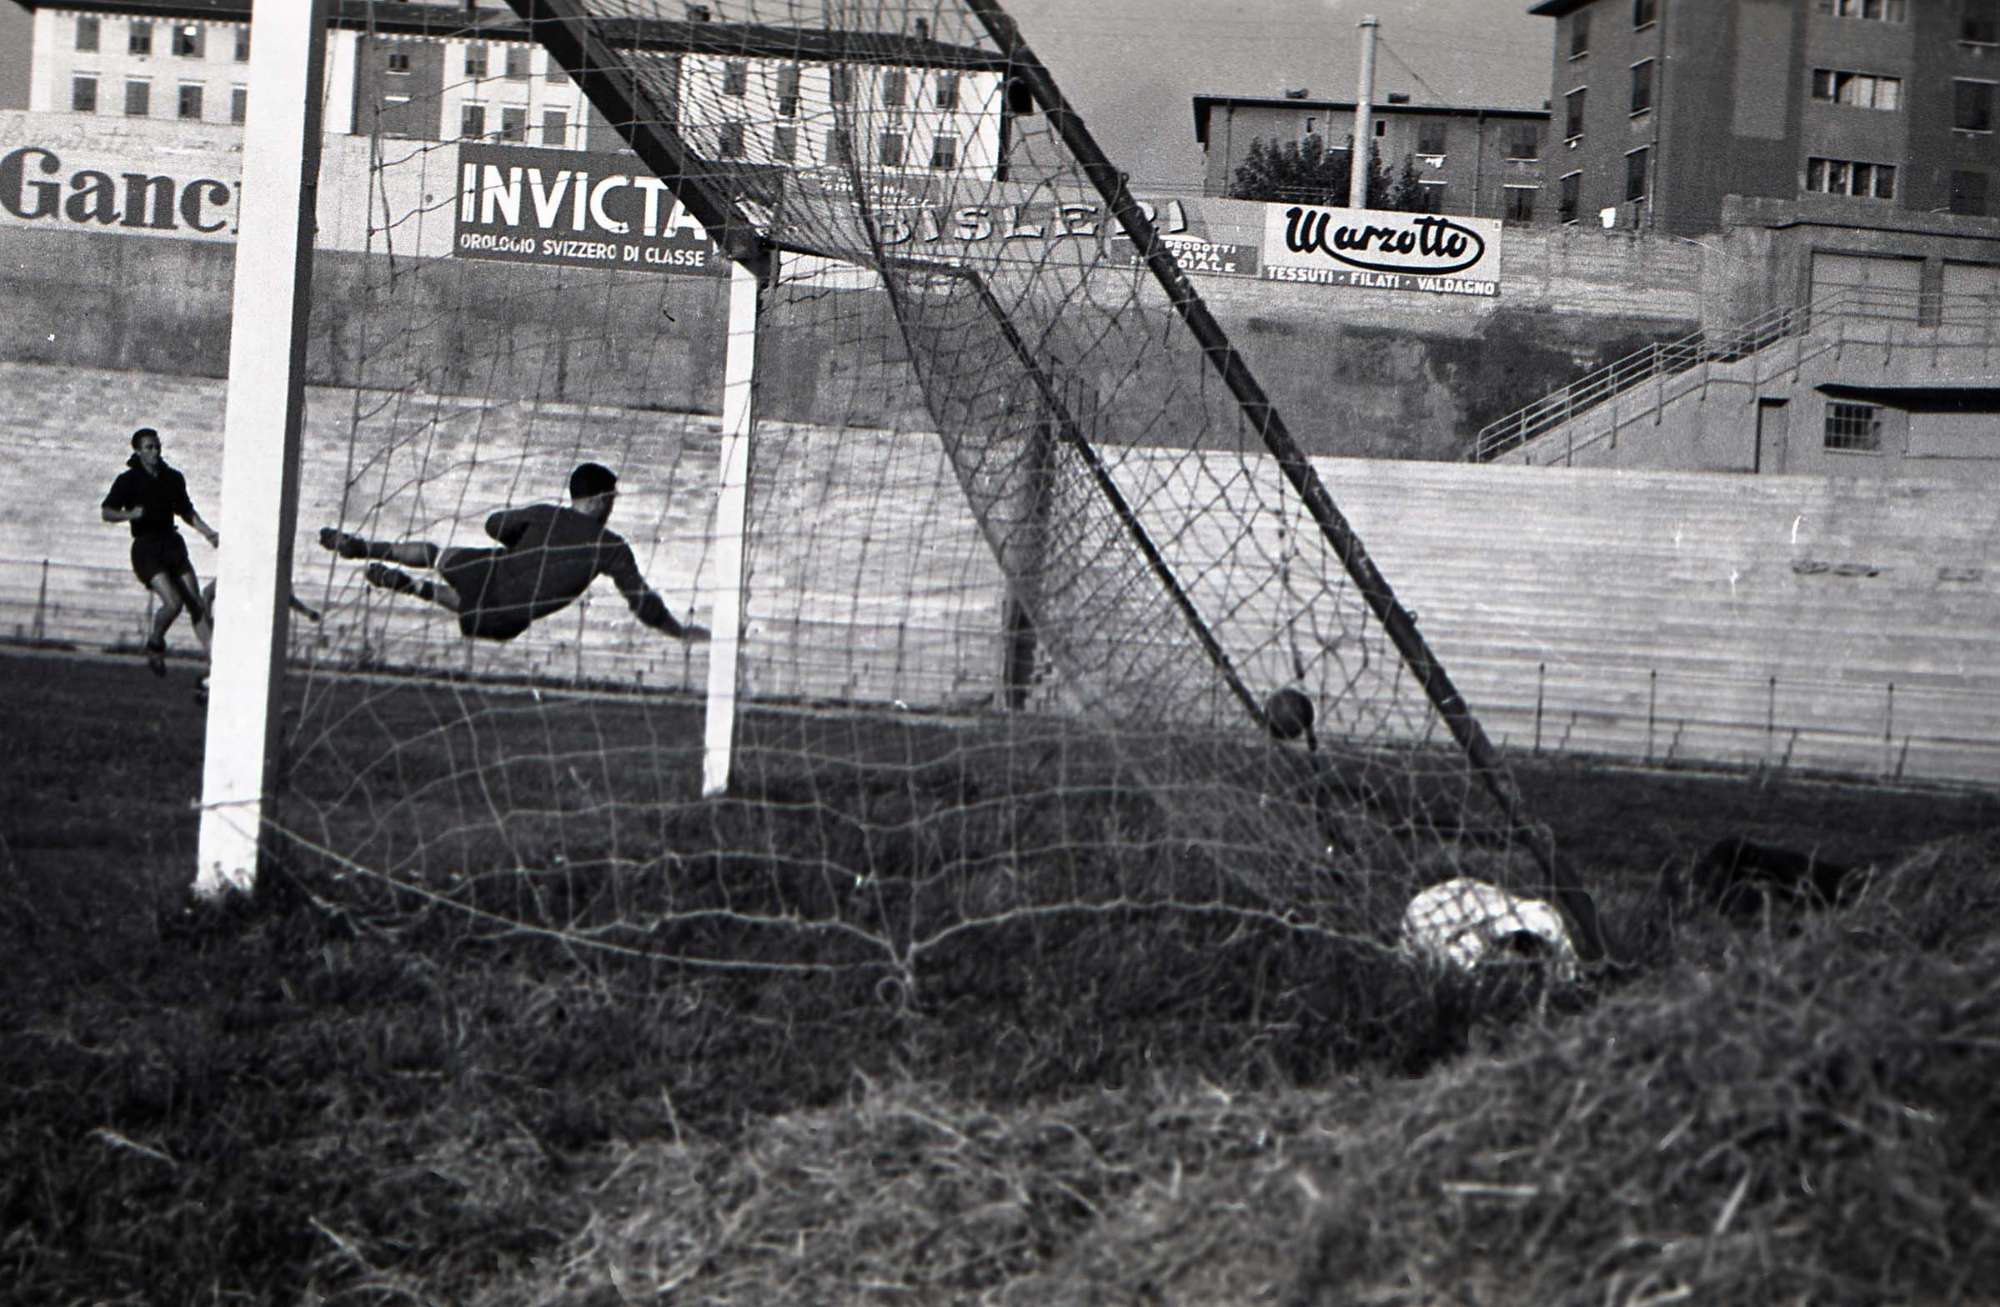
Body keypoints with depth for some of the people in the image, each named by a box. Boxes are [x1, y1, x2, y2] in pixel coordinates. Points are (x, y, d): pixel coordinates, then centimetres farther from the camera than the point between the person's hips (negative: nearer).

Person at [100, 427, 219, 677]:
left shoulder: (173, 478, 11)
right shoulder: (128, 480, -2)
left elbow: (186, 511, 24)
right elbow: (106, 512, -5)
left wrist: (208, 532, 12)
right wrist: (129, 514, -23)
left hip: (172, 544, 5)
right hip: (146, 547, -5)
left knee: (197, 604, -5)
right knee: (173, 602, -20)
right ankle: (155, 645, 8)